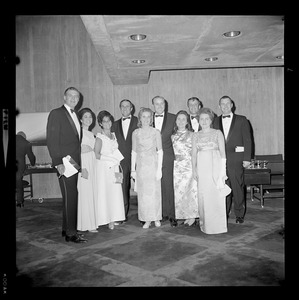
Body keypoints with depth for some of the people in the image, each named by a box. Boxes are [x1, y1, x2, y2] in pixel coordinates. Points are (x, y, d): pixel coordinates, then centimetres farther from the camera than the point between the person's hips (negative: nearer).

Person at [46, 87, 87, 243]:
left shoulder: (75, 116, 18)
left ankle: (66, 228, 21)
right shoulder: (56, 113, -5)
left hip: (75, 162, 7)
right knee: (70, 196, -7)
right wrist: (58, 162, -18)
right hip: (64, 162, -7)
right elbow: (52, 140, -12)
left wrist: (79, 162, 10)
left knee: (71, 196, 10)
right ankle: (70, 232, 1)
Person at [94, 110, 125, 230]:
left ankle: (113, 218, 13)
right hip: (103, 167, -6)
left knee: (115, 192, 5)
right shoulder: (100, 137, -6)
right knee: (105, 192, -3)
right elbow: (96, 155, -11)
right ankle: (107, 219, 4)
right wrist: (109, 159, -16)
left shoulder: (113, 135, 12)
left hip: (114, 167, 6)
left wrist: (117, 160, 7)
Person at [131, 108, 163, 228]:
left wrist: (159, 168, -6)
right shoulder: (135, 133, 6)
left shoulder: (156, 132, 1)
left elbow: (160, 151, 0)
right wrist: (133, 169, 4)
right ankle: (147, 220, 12)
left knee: (154, 191, 1)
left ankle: (157, 218, 16)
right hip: (141, 165, 2)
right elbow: (134, 152, 7)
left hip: (153, 164, -2)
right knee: (143, 193, 2)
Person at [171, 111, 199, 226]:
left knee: (190, 190, -6)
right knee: (178, 191, 2)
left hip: (189, 166, -3)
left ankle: (192, 216, 6)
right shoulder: (173, 136, 12)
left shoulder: (191, 135, 2)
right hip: (177, 167, 4)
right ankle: (184, 216, 13)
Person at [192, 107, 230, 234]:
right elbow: (194, 153, 10)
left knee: (216, 195, -3)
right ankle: (205, 224, 13)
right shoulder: (196, 135, 13)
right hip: (201, 167, 2)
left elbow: (222, 152, 1)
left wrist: (223, 169, -6)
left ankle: (217, 225, 8)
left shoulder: (217, 133, 5)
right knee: (203, 196, 2)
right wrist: (194, 169, 0)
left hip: (215, 166, -2)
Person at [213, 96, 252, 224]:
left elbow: (247, 140, 3)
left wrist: (246, 158, -4)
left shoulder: (241, 120, 6)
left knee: (238, 187, 1)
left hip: (236, 159, -2)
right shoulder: (216, 121, 13)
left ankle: (239, 214, 14)